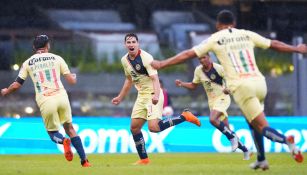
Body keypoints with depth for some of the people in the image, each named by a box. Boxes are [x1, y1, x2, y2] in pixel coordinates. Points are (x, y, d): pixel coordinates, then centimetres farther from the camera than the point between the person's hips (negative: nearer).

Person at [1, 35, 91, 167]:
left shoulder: (27, 63, 9)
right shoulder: (57, 58, 10)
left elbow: (16, 85, 8)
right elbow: (71, 81, 8)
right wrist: (74, 77, 33)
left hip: (46, 102, -1)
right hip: (62, 97, 1)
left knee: (52, 132, 16)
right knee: (69, 127, 18)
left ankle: (63, 141, -21)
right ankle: (84, 160, 9)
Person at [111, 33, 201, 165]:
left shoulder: (146, 58, -17)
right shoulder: (125, 60, 7)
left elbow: (155, 78, -24)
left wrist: (156, 95, -41)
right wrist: (120, 98, 27)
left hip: (153, 95, -8)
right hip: (141, 96, 8)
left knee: (153, 127, -23)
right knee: (134, 127, 4)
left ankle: (184, 117, -9)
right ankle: (143, 159, 15)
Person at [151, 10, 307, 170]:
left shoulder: (215, 39, 8)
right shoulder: (247, 35, 16)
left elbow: (188, 54, 9)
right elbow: (274, 44, 25)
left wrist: (162, 64, 17)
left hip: (241, 86, -4)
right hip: (259, 82, 4)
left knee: (262, 126, -5)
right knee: (253, 122, 26)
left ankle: (285, 140, -34)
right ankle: (261, 160, 24)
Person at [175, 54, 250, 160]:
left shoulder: (218, 68, -15)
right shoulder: (198, 70, 2)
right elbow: (193, 85, 14)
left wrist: (229, 88, -29)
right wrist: (182, 84, -2)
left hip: (222, 98, -6)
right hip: (212, 101, 6)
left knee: (212, 119, -30)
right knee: (226, 129, 5)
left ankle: (232, 137, -13)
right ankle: (244, 149, 19)